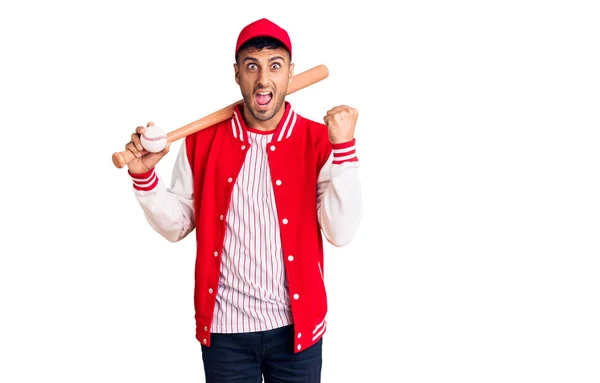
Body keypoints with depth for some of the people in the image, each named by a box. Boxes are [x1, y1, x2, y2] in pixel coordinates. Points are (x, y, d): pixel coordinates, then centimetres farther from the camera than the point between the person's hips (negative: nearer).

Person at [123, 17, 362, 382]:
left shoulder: (319, 141, -6)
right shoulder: (201, 140, -2)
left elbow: (341, 233, -14)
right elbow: (177, 226, 5)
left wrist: (344, 149, -21)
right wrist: (145, 176, -11)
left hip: (296, 326, 0)